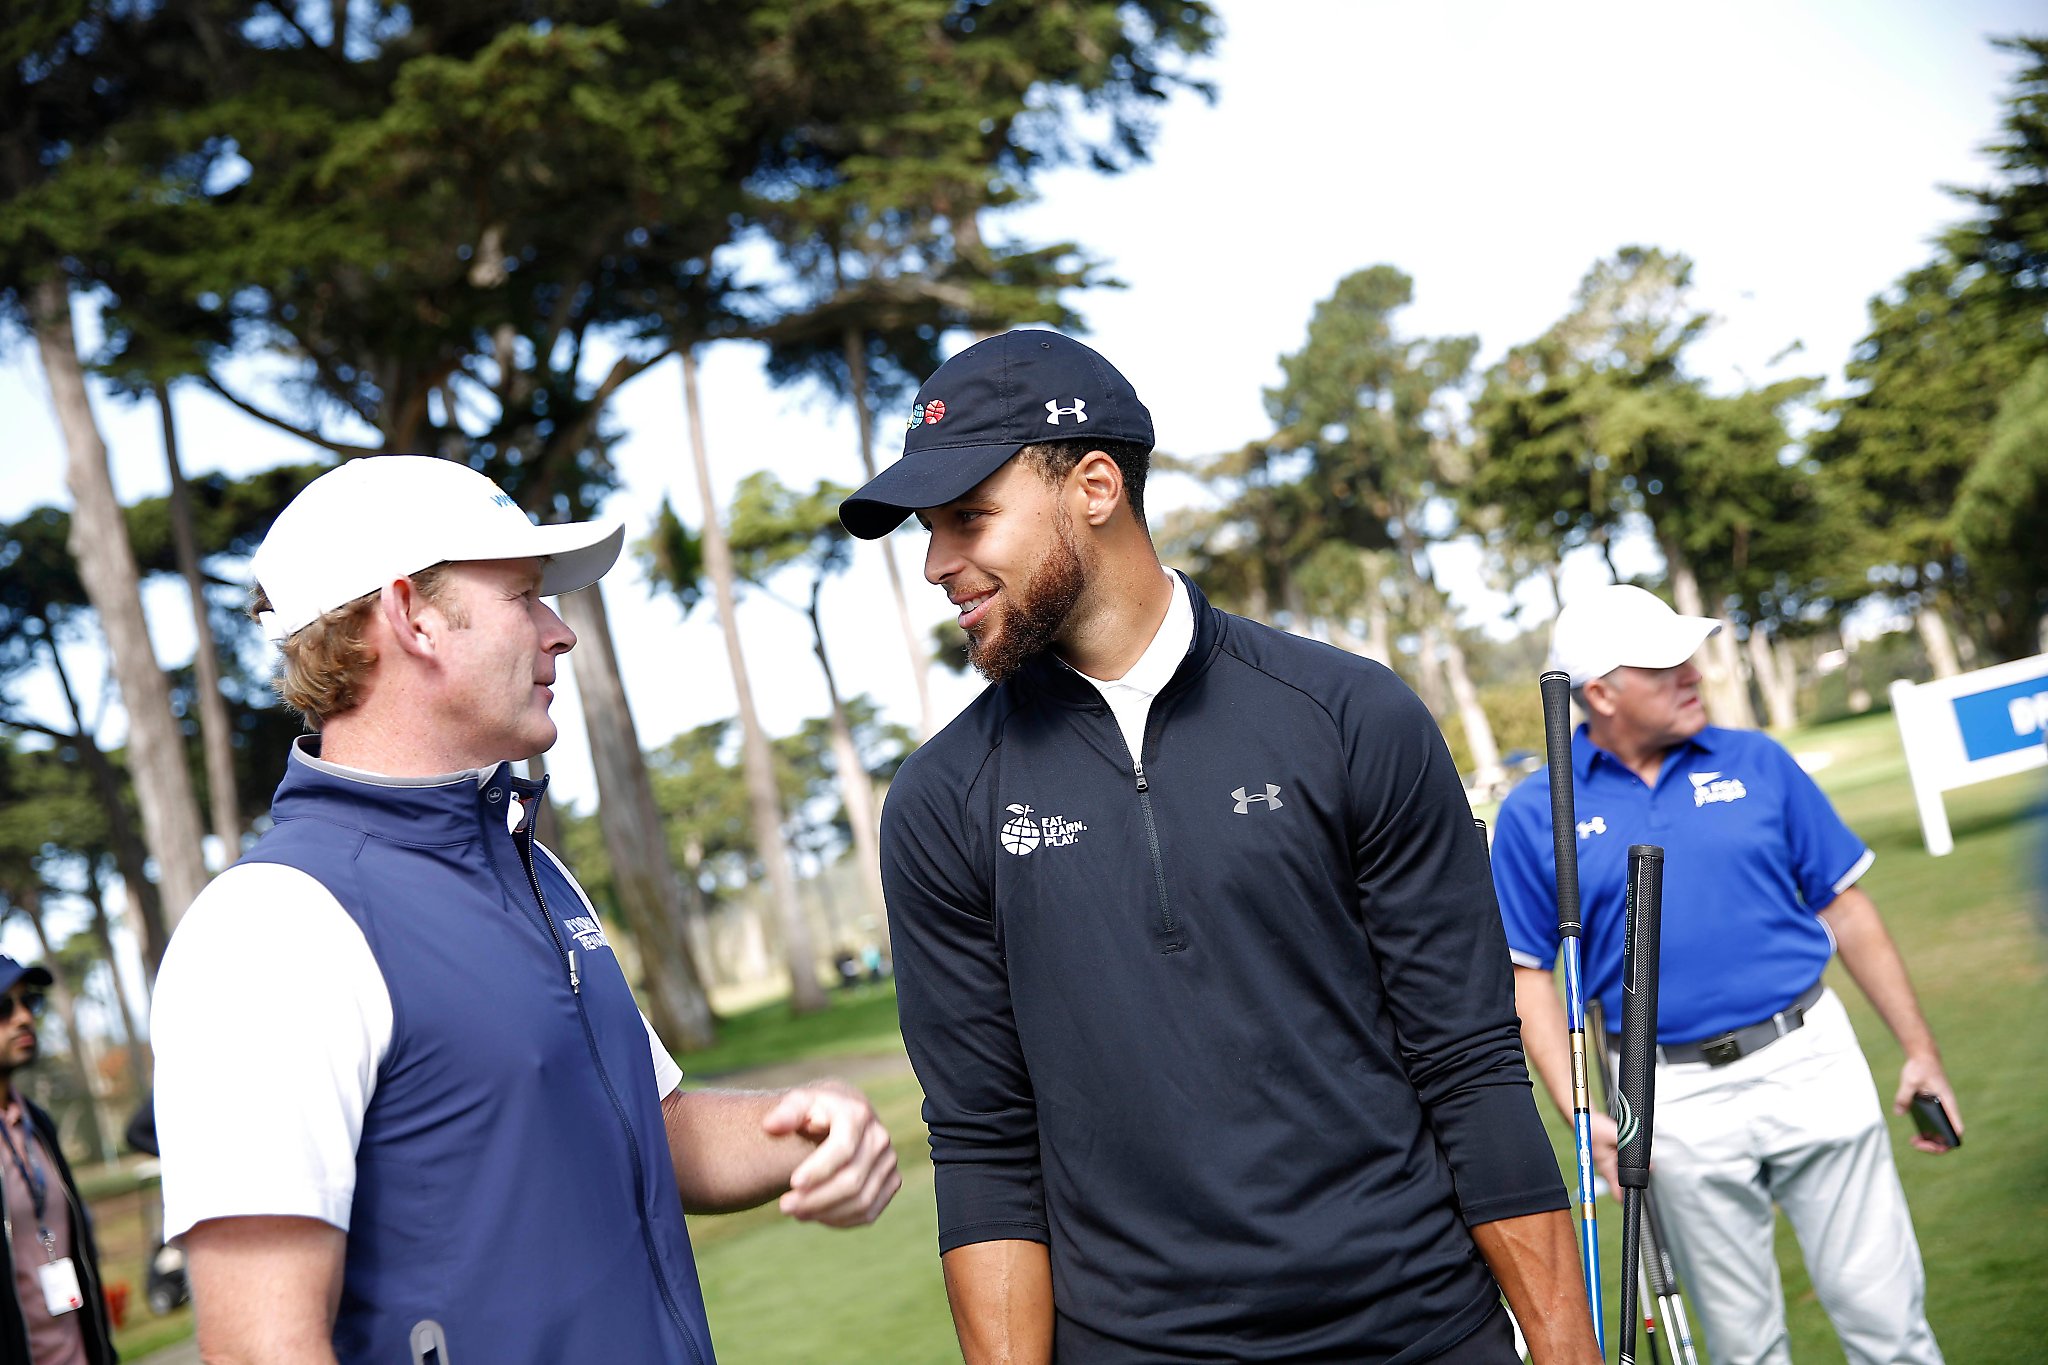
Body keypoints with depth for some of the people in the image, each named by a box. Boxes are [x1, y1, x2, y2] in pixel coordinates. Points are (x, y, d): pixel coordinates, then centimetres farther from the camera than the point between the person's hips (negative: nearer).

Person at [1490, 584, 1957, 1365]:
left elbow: (1845, 908, 8)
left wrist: (1919, 1050, 5)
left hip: (1810, 1060, 1)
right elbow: (1529, 974, 1)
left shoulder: (1757, 763, 4)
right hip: (1677, 1100, -1)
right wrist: (1578, 1110, -10)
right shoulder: (1536, 815, -2)